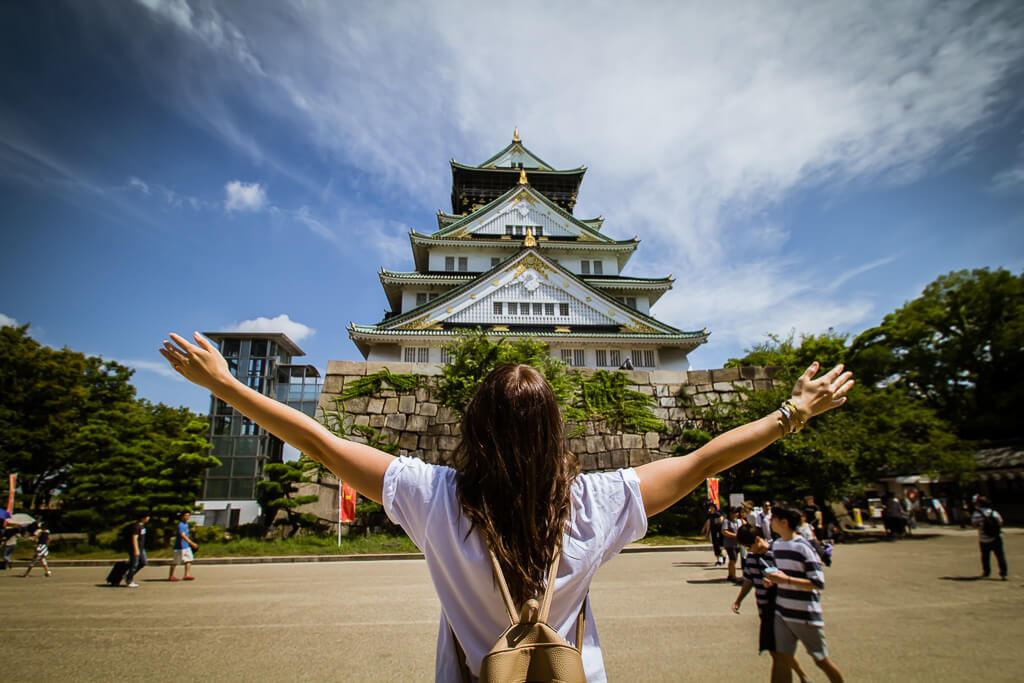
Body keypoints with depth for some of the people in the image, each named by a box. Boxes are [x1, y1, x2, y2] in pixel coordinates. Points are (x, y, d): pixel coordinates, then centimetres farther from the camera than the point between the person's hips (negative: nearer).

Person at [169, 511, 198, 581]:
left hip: (186, 546, 9)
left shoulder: (186, 524, 12)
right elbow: (183, 536, -28)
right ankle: (171, 576, 15)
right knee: (176, 562, 3)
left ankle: (187, 575, 3)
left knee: (188, 560, 2)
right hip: (180, 546, -9)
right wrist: (192, 543, -31)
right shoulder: (180, 525, -18)